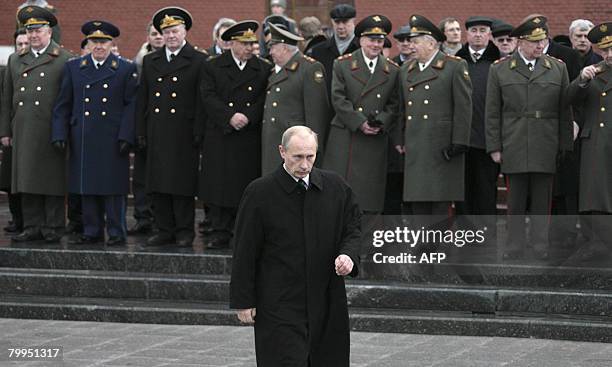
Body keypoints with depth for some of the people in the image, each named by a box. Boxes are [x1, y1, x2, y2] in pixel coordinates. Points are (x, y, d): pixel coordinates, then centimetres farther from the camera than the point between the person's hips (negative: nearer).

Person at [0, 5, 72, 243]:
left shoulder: (64, 61, 1)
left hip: (51, 132, -4)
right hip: (23, 132, 5)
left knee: (53, 181, -2)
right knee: (27, 179, 5)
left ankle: (53, 228, 4)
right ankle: (32, 227, 11)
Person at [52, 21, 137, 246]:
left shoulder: (126, 69, 4)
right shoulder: (73, 67, 10)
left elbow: (131, 106, 0)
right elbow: (62, 105, 10)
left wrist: (125, 137, -9)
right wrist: (59, 134, 1)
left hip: (112, 141, -3)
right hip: (82, 141, 3)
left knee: (113, 188, -2)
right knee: (87, 188, 5)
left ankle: (116, 233, 4)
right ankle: (92, 231, 13)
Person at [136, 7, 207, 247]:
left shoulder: (198, 61, 2)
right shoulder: (150, 61, 15)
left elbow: (202, 100, -3)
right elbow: (142, 99, 15)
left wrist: (198, 134, -9)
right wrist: (141, 132, 8)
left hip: (184, 134, -4)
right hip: (156, 134, 4)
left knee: (183, 184, -3)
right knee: (158, 184, 5)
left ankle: (184, 231, 5)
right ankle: (165, 230, 12)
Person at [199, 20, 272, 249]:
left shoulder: (264, 69, 8)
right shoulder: (213, 66, 5)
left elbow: (264, 100, 1)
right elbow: (209, 97, -4)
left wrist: (247, 117, -13)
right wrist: (230, 117, -15)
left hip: (250, 138, 1)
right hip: (220, 137, 0)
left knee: (246, 185, 0)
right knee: (219, 185, 0)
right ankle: (219, 233, 6)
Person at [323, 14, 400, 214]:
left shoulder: (392, 70, 10)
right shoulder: (342, 65, 3)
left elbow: (393, 105, 7)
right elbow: (338, 99, -4)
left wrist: (380, 123, -12)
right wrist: (360, 123, -13)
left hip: (376, 141, 2)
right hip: (345, 139, -2)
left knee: (370, 198, 2)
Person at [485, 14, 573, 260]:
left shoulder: (558, 69, 7)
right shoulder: (499, 70, 4)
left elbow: (565, 111, 8)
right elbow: (492, 113, 5)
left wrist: (565, 146, 3)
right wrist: (494, 147, -1)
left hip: (546, 150, 1)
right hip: (514, 150, -1)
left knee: (542, 202, 4)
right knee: (515, 203, 3)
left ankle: (541, 249, 11)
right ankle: (514, 249, 10)